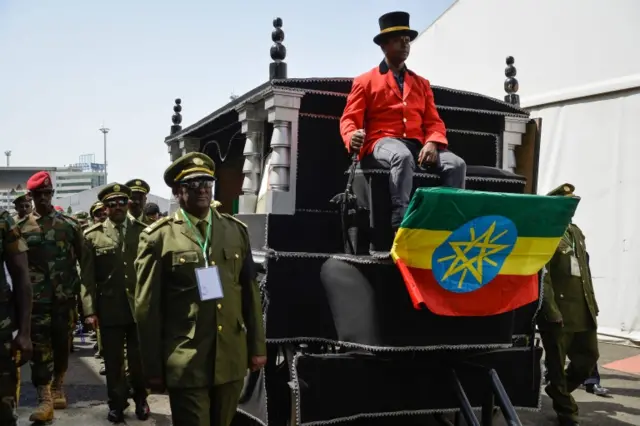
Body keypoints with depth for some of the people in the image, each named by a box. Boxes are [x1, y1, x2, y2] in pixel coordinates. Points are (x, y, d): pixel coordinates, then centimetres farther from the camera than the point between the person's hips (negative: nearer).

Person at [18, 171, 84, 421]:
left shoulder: (69, 225, 4)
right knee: (40, 346, -4)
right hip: (36, 298, -1)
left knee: (62, 344, 10)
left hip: (65, 297, 1)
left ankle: (57, 389, 28)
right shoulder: (22, 228, 3)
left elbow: (83, 259, 7)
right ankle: (45, 400, -1)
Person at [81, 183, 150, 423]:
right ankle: (117, 404, 25)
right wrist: (89, 310, -7)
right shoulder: (92, 236, 2)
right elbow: (87, 277, -1)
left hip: (140, 307, 0)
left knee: (139, 358, 11)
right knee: (113, 360, 9)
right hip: (109, 309, 0)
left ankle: (140, 399, 29)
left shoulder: (144, 231, 3)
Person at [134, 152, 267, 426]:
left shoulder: (236, 231, 8)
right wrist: (153, 368, -4)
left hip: (232, 359, 4)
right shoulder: (158, 237, -3)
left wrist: (257, 346, 9)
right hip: (186, 363, -4)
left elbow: (250, 292, 9)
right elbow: (147, 308, -4)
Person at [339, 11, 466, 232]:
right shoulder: (365, 81, 13)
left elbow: (433, 121, 15)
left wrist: (432, 143, -9)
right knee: (403, 157, -41)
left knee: (456, 164, -25)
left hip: (418, 145, 4)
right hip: (382, 143, -4)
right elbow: (349, 119, 4)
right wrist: (352, 137, -22)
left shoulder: (421, 84, 24)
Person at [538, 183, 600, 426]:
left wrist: (592, 303, 15)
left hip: (583, 311, 8)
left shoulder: (576, 232, 16)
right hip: (558, 312, -8)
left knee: (588, 357, 14)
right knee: (557, 365, 4)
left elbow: (585, 268, 19)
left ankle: (558, 391, 37)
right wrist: (551, 310, -20)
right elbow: (542, 275, -16)